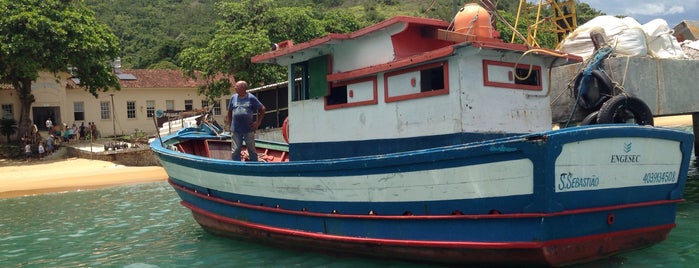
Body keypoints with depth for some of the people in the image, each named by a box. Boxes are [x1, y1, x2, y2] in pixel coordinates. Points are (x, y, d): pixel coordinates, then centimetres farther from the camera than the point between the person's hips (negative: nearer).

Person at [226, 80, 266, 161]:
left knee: (252, 150, 7)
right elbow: (229, 111, 17)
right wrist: (230, 123, 10)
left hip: (249, 130, -2)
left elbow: (262, 109, 4)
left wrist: (258, 122, 0)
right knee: (235, 151, 4)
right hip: (235, 130, 2)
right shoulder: (233, 97, 7)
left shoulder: (251, 98, -2)